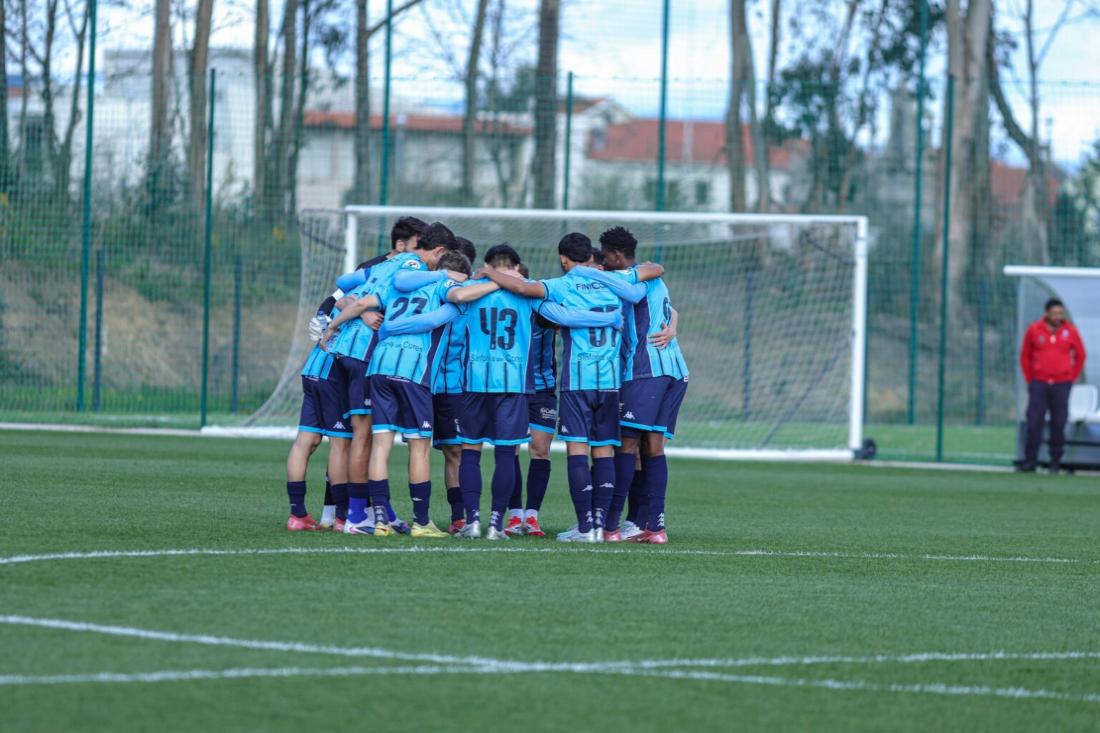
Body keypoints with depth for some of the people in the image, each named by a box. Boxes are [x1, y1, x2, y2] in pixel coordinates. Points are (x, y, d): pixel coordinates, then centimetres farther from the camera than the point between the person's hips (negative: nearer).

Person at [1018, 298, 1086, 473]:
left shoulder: (1071, 331, 0)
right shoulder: (1034, 330, 0)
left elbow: (1080, 356, 12)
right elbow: (1025, 356, 11)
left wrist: (1072, 378, 9)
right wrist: (1030, 379, 9)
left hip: (1062, 385, 0)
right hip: (1039, 384, 0)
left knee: (1058, 424, 0)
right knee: (1034, 422, -5)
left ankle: (1056, 462, 7)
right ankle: (1030, 460, -1)